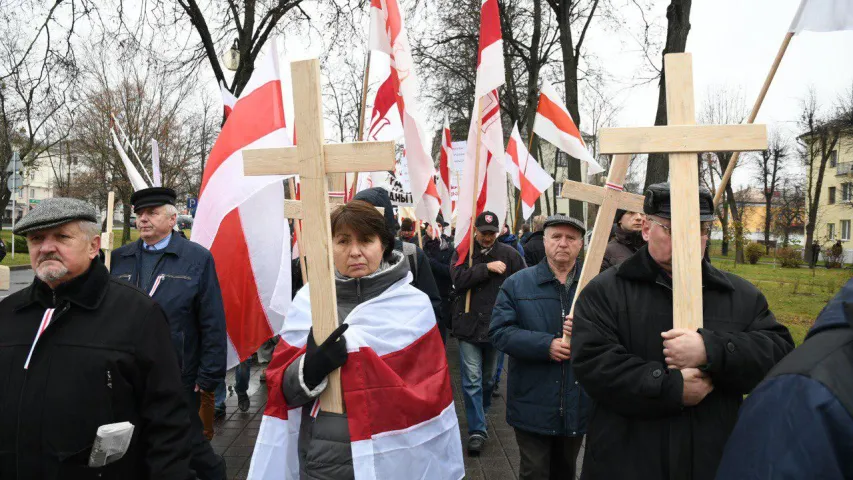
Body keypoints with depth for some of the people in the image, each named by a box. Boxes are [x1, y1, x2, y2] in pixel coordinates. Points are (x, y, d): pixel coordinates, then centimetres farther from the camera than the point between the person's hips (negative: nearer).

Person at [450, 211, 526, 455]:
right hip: (469, 326, -1)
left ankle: (481, 414, 40)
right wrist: (487, 267, -22)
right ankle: (477, 430, 3)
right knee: (472, 379, -3)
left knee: (489, 378, 18)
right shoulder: (463, 252, -1)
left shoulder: (508, 254, -1)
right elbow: (459, 279, -17)